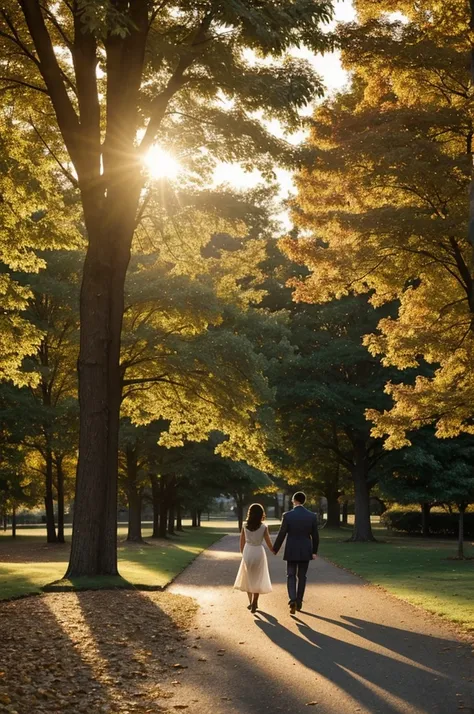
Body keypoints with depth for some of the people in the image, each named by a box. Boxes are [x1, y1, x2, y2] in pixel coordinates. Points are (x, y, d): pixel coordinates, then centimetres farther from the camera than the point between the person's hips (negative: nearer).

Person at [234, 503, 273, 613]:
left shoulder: (245, 526, -3)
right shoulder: (263, 527, -9)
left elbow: (242, 543, 2)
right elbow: (269, 543, -4)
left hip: (247, 552, 2)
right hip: (259, 552, -2)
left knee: (248, 578, 18)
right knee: (258, 579, 11)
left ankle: (251, 602, 21)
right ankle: (254, 602, 6)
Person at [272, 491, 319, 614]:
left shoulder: (287, 515, -11)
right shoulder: (312, 516, -4)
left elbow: (281, 534, -9)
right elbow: (315, 536, 0)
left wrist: (275, 549, 4)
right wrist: (314, 551, 12)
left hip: (291, 551, -2)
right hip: (305, 551, 2)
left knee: (291, 576, 7)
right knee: (302, 576, 13)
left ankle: (293, 600, -12)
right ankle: (299, 602, 17)